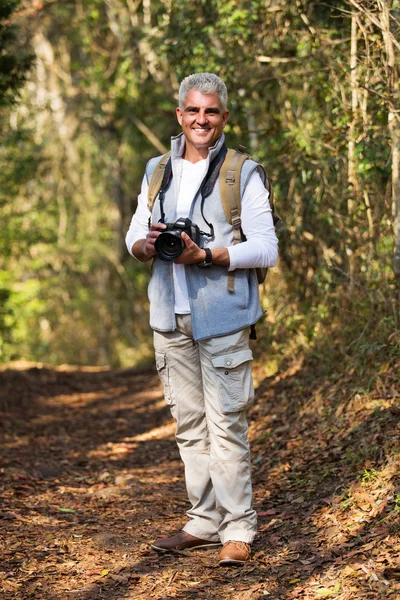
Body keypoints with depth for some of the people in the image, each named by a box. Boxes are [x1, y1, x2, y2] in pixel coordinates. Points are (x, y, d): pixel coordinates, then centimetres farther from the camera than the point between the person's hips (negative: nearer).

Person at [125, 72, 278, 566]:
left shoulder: (243, 173, -1)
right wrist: (146, 244, -7)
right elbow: (134, 235, 17)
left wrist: (206, 255, -20)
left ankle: (239, 529, 1)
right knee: (189, 425, 10)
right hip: (171, 319, 5)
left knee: (226, 425, -6)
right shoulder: (157, 171, 15)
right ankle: (205, 520, 19)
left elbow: (266, 248, -8)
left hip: (222, 317, -5)